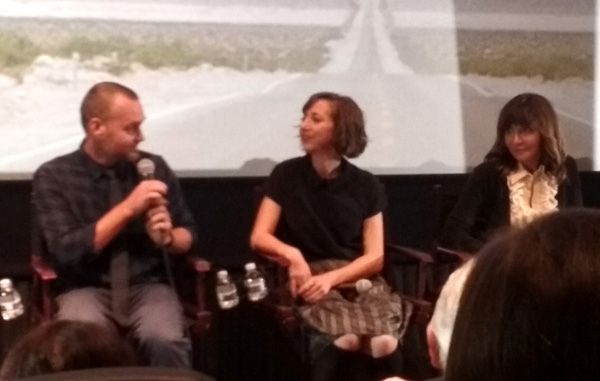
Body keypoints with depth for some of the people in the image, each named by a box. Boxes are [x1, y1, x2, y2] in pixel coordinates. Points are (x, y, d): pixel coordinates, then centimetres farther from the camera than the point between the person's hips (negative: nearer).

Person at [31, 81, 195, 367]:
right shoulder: (53, 176, -2)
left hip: (147, 287, 2)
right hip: (86, 291, -2)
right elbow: (66, 251, -12)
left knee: (165, 341, -31)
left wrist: (168, 237, -10)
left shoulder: (153, 167, 6)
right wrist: (128, 208, -18)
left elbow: (187, 233, 15)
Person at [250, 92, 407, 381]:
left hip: (357, 280, 1)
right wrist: (291, 254, -20)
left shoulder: (366, 185, 8)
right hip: (310, 282, -1)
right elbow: (259, 237, 2)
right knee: (345, 338, -34)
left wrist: (331, 277, -15)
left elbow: (374, 257, 3)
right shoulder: (286, 175, 7)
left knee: (384, 342, -32)